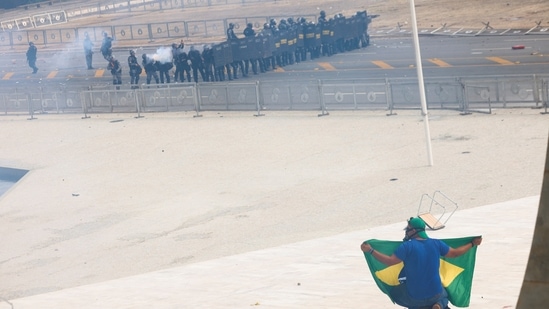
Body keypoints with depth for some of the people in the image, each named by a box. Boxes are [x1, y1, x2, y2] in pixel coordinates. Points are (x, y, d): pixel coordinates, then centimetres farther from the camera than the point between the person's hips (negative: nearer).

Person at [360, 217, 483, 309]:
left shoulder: (407, 246, -15)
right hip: (435, 294, 3)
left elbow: (390, 261, -18)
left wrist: (370, 250, -12)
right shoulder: (436, 244, -3)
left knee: (394, 292, 27)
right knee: (444, 295, 37)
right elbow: (455, 253, 8)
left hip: (414, 297, -3)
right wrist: (473, 243, 23)